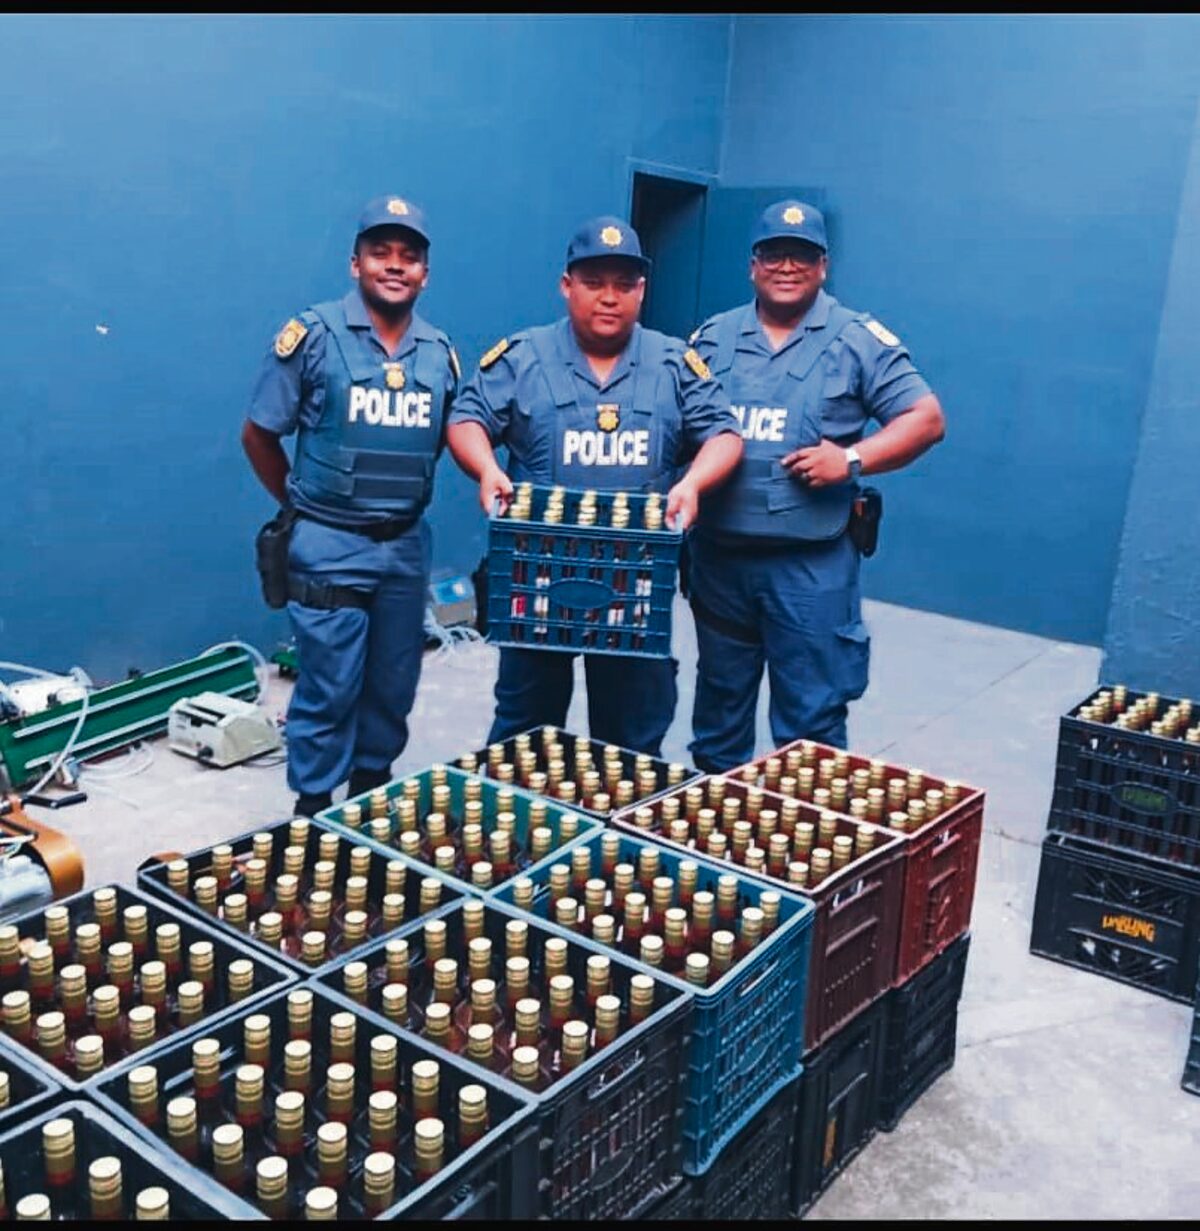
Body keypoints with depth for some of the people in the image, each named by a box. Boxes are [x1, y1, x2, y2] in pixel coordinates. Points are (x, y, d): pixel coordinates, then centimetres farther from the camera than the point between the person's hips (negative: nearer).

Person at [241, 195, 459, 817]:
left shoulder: (440, 352, 5)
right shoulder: (314, 335, -8)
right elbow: (258, 436, -2)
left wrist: (401, 500, 11)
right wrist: (305, 506, 4)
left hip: (406, 544, 5)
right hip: (329, 547, -4)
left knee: (393, 681, 14)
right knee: (329, 687, 1)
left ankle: (373, 785, 33)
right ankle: (313, 807, 18)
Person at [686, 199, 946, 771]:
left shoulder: (858, 340, 0)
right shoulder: (713, 337, 10)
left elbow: (925, 418, -2)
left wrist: (852, 459, -16)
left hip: (811, 563, -3)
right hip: (718, 556, 4)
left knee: (811, 716, 0)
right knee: (719, 700, 17)